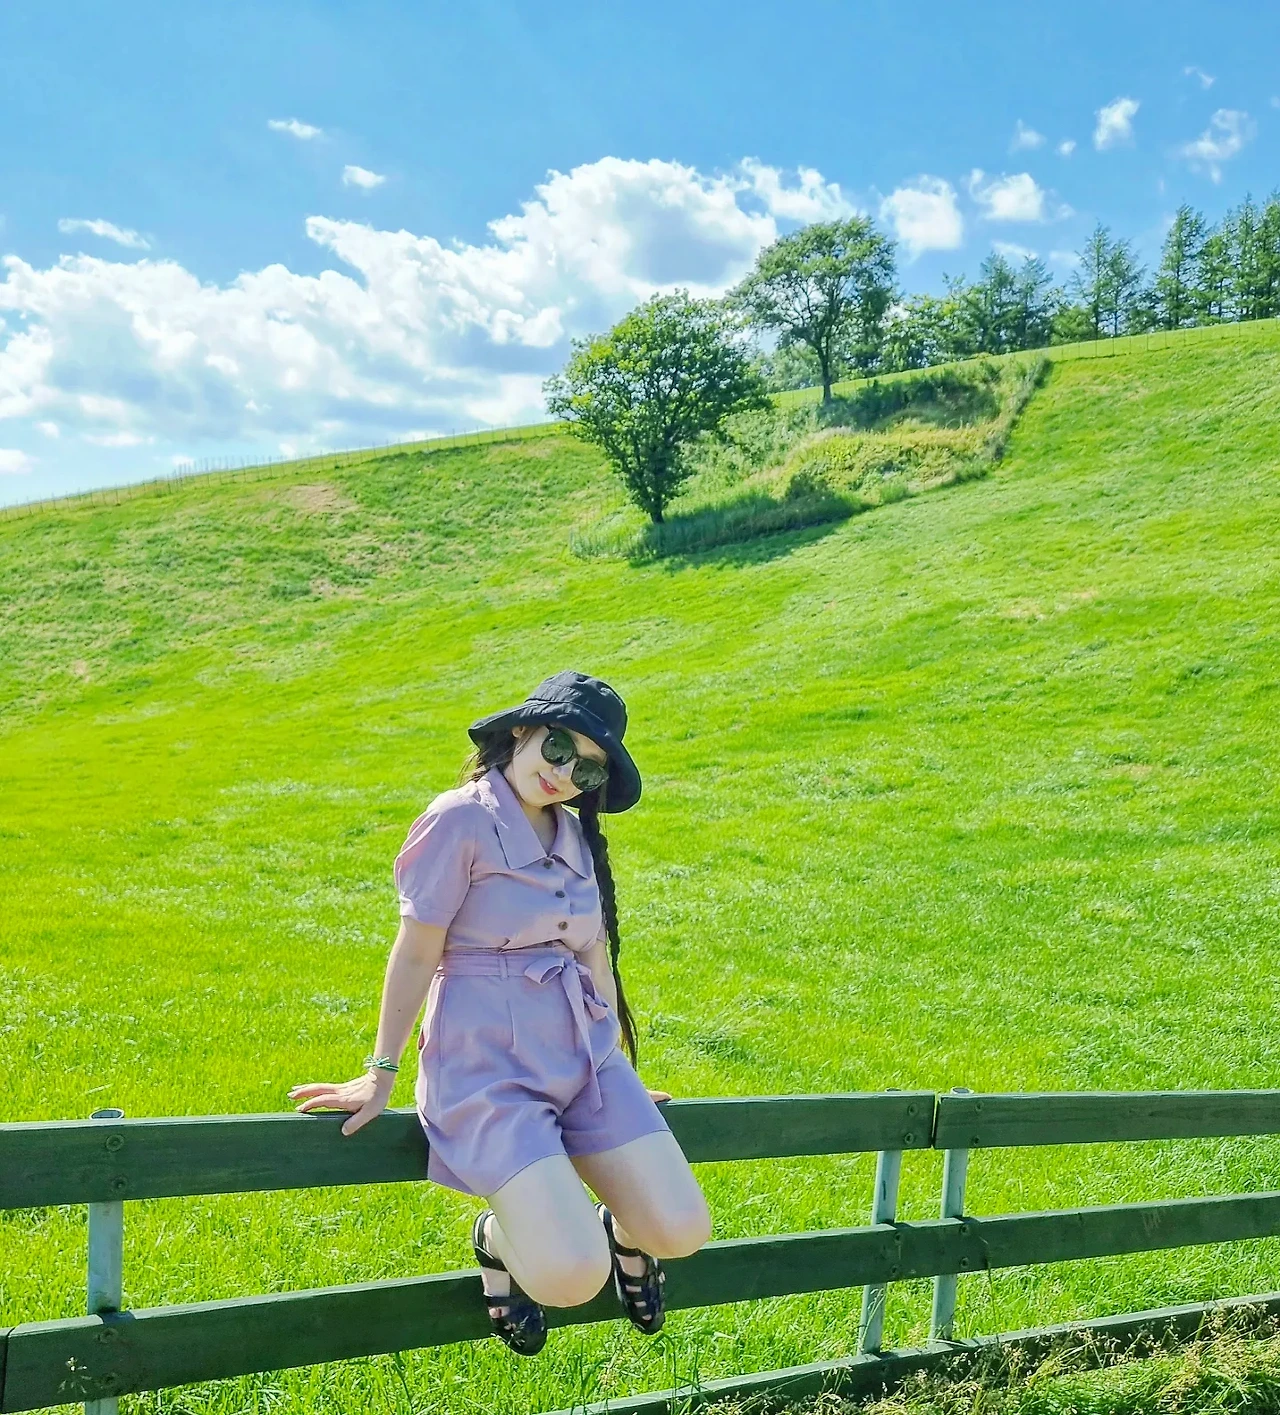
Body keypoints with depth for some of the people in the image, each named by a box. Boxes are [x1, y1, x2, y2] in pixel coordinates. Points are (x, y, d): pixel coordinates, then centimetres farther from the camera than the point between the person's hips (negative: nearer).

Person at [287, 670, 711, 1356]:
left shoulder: (575, 836, 12)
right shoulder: (461, 820, -9)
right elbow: (416, 952, -7)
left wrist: (618, 1066, 16)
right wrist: (380, 1074, -4)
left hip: (584, 1056, 6)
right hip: (489, 1067, -6)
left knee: (681, 1232, -8)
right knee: (572, 1276, -20)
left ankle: (619, 1226, 27)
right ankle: (500, 1236, 14)